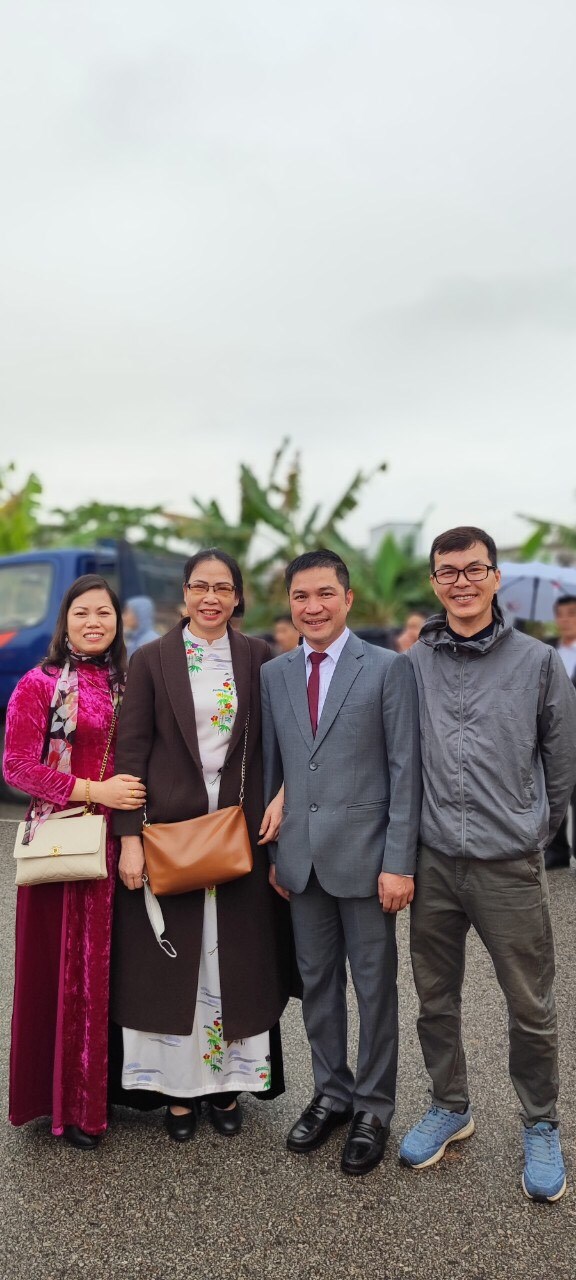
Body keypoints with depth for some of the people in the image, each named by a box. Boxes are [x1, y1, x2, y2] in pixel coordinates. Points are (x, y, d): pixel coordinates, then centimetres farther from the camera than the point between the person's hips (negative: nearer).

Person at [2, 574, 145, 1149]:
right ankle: (64, 1099, 20)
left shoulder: (126, 683, 10)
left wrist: (135, 794, -1)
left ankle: (103, 1086, 28)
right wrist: (91, 790, -15)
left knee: (108, 965, 10)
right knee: (62, 967, 4)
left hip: (118, 841, 4)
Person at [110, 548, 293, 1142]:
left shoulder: (257, 657, 4)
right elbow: (131, 750, -3)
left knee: (236, 957, 9)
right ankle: (177, 1088, 22)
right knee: (171, 957, 7)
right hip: (170, 828, -1)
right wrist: (130, 837, -8)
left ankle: (226, 1083, 26)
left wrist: (280, 797, -10)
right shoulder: (151, 660, 0)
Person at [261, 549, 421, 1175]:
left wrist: (399, 862, -12)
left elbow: (405, 768, -8)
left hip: (365, 856, -4)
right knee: (316, 981, 16)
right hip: (301, 858, 4)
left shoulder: (389, 668, -6)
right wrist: (270, 850, 7)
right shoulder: (273, 675, 7)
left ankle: (373, 1108, 27)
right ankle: (331, 1092, 35)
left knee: (374, 986, 9)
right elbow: (269, 767, 10)